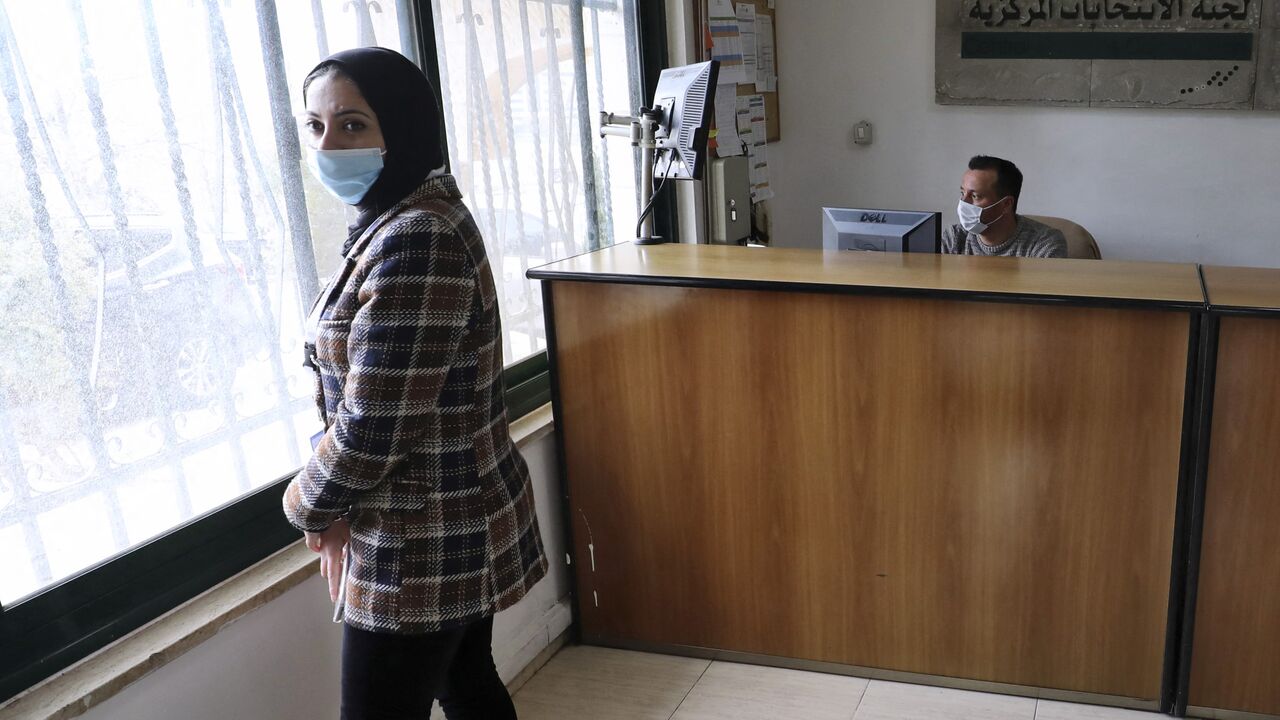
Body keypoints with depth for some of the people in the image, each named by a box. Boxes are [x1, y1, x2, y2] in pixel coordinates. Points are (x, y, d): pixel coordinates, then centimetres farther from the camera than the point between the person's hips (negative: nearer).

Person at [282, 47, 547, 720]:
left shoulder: (414, 240, -24)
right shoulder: (410, 217, 8)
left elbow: (370, 429, -25)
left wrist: (308, 503, -5)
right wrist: (340, 509, 4)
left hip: (423, 544, -9)